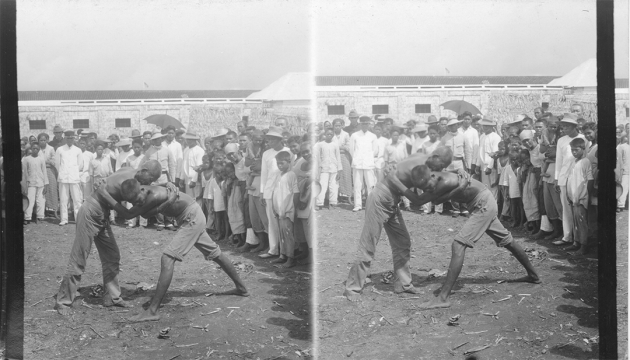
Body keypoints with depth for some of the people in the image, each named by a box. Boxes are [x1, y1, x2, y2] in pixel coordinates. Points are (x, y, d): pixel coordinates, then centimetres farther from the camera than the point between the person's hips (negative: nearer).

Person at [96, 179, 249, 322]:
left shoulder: (154, 196, -32)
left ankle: (152, 311, -20)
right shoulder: (140, 193, -8)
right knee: (215, 254, 25)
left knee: (167, 258, -18)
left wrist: (107, 196, -21)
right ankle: (241, 288, 43)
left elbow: (129, 215, -25)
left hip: (192, 217, -10)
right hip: (193, 217, 10)